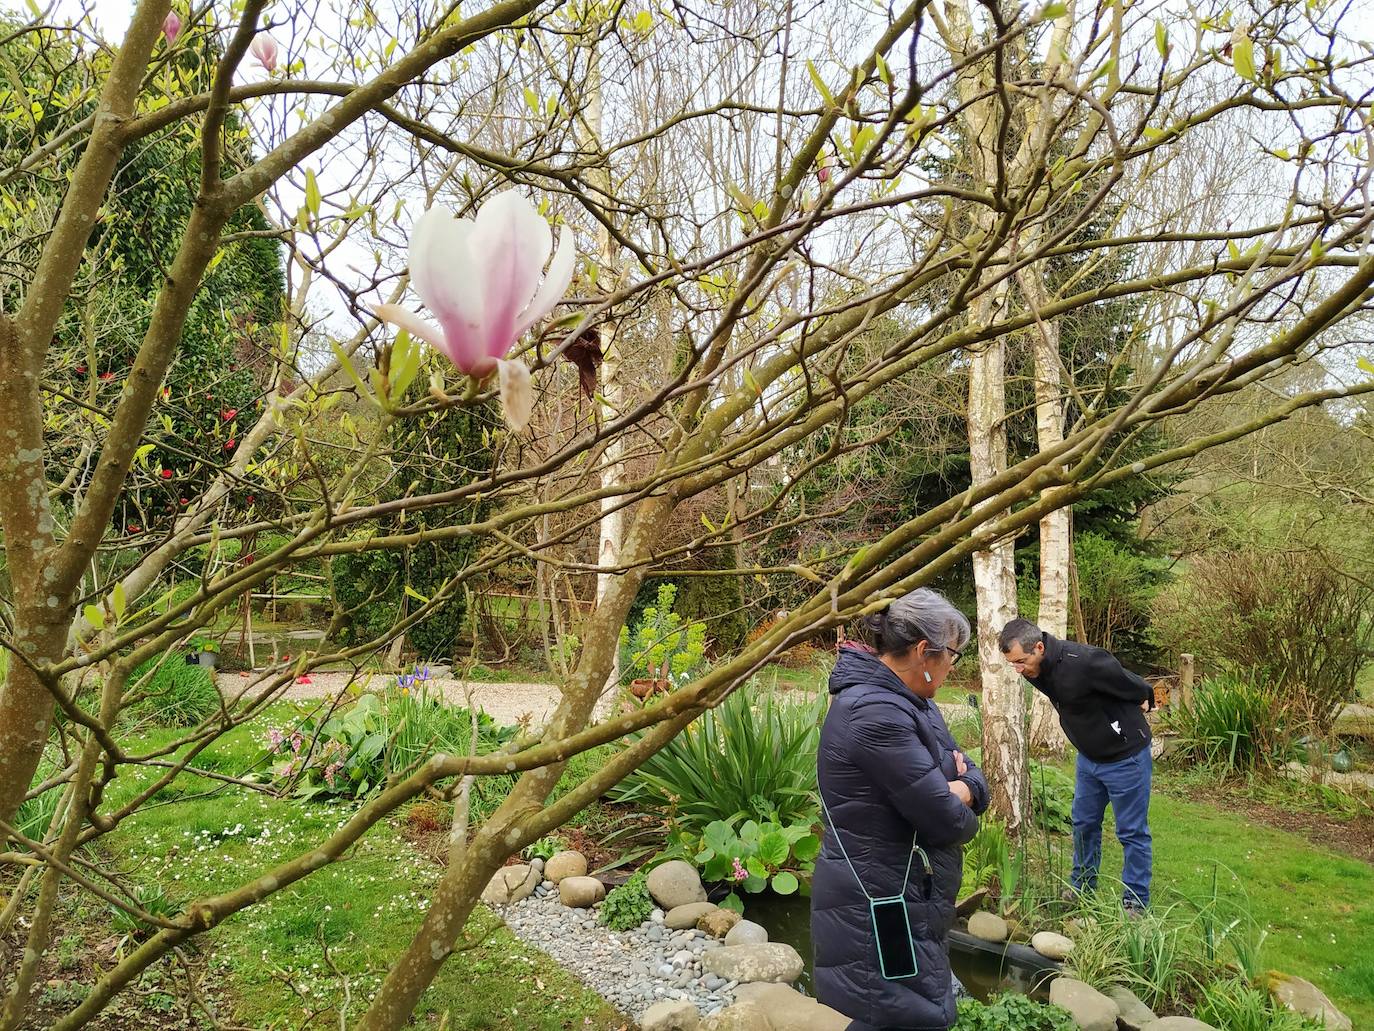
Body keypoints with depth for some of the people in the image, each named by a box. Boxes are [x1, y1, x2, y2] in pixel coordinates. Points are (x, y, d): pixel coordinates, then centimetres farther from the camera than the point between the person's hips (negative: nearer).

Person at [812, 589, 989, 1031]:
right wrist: (962, 812, -1)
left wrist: (960, 790, -14)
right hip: (879, 915, -10)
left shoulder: (911, 702, 8)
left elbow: (974, 778, 9)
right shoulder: (878, 714, -26)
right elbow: (947, 822, -24)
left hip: (910, 903, 10)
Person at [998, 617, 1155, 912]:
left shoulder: (1085, 662, -36)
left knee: (1132, 832, 5)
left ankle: (1136, 901, 19)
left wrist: (1144, 700, 0)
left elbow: (1129, 685, -18)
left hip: (1125, 757, -7)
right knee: (1084, 824, 17)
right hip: (1088, 756, 8)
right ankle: (1083, 890, 33)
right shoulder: (1036, 669, -10)